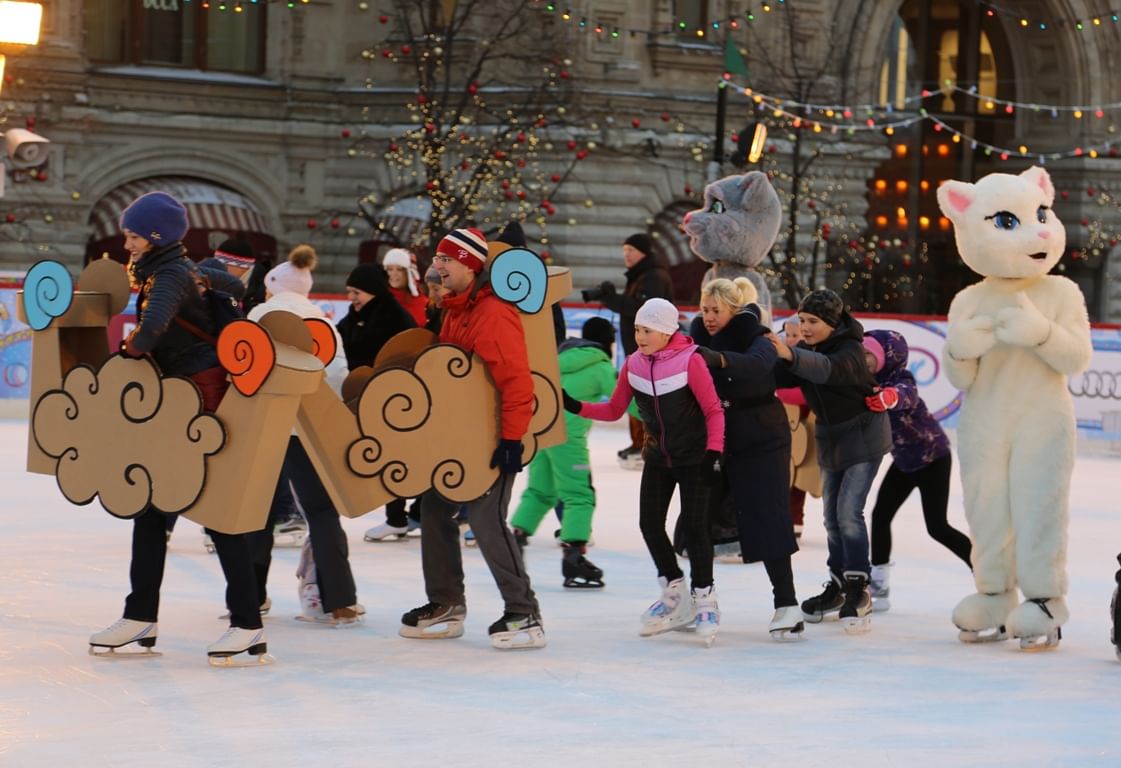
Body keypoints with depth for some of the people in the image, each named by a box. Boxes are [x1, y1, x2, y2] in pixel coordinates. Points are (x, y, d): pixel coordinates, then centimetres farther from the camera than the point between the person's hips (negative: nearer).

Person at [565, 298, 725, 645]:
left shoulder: (690, 361, -20)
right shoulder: (633, 364, -6)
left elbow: (714, 411, -14)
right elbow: (614, 410, 3)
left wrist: (714, 452, -21)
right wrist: (575, 407, -10)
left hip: (693, 457, -5)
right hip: (657, 457, 5)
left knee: (694, 525, -10)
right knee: (650, 524, 4)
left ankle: (704, 597, 6)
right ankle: (675, 593, 22)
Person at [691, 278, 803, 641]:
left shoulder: (756, 339, -15)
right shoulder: (700, 338, 3)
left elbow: (758, 364, -38)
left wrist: (718, 359, -54)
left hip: (759, 443, -6)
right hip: (713, 440, 6)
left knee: (767, 521, -11)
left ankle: (787, 606, -9)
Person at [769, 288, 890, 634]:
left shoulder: (850, 350, -24)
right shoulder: (805, 349, 0)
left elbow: (828, 369, -45)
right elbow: (779, 378, -7)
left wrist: (789, 355, -60)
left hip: (863, 434, -8)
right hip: (831, 437, 8)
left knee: (848, 512, -17)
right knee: (832, 516, 14)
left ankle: (857, 590, -14)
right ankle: (838, 584, 26)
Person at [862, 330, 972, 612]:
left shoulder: (901, 380, -28)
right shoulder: (870, 383, -5)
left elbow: (906, 397, -51)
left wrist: (890, 397, -75)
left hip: (933, 457, -8)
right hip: (904, 459, 8)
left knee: (937, 526, -8)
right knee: (880, 515, 3)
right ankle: (878, 587, 10)